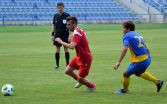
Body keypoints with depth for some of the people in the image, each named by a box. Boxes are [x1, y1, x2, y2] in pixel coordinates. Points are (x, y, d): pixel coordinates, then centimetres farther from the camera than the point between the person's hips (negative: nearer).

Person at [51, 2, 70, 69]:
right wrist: (53, 34, 6)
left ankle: (67, 64, 8)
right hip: (57, 35, 3)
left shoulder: (67, 15, -5)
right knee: (57, 49, 3)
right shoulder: (55, 16, 6)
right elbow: (54, 25, 12)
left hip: (65, 35, -3)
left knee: (66, 49, 0)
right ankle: (57, 64, 8)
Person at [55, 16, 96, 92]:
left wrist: (60, 41, -27)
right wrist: (72, 40, 4)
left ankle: (92, 86, 25)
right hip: (79, 57, 9)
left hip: (85, 59, -9)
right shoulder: (79, 31, 4)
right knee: (67, 71, 8)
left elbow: (71, 46, -38)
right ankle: (81, 81, 29)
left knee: (80, 79, -1)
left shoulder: (76, 33, -25)